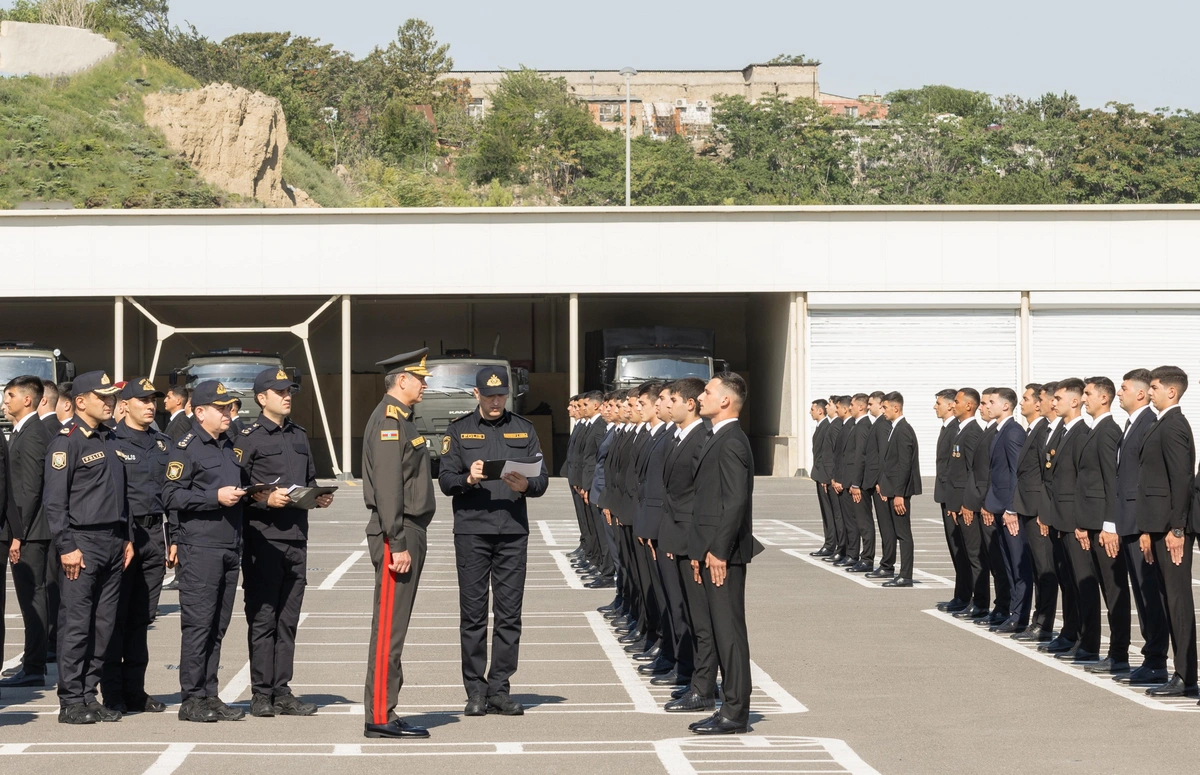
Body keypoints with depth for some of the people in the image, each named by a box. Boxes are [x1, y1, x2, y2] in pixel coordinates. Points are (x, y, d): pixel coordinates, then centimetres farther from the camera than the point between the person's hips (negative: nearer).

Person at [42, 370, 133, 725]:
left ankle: (89, 696, 14)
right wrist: (66, 547, -16)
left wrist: (126, 538, 14)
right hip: (83, 543, -7)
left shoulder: (110, 440, 16)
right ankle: (71, 702, -1)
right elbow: (54, 500, -12)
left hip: (113, 543, 7)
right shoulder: (66, 442, -8)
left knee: (103, 625, 7)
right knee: (76, 624, -5)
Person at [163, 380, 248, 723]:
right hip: (200, 546, -7)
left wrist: (242, 495, 10)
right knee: (198, 623, -7)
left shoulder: (231, 447, 20)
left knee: (218, 624, 8)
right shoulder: (185, 448, -5)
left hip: (230, 547, 8)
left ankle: (209, 695, 12)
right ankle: (192, 699, -3)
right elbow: (171, 495, -12)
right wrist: (216, 497, -18)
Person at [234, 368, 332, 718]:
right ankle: (261, 694, 2)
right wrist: (266, 499, -22)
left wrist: (319, 497, 5)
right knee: (262, 619, -3)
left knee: (288, 619, 8)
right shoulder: (249, 438, -3)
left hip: (296, 536, 6)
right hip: (263, 537, -6)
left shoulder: (299, 436, 19)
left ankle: (282, 692, 13)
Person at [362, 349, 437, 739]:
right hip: (397, 534, -10)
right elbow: (388, 487, -20)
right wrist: (398, 544, -23)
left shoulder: (401, 418, 18)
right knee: (389, 628, -8)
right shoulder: (388, 420, -14)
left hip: (409, 533, 10)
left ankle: (385, 711, 16)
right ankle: (379, 717, -6)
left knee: (395, 627, 12)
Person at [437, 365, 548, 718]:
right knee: (473, 613, -1)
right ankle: (475, 691, 4)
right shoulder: (459, 430, 9)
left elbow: (543, 480, 8)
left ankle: (500, 689, 6)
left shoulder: (523, 430, 13)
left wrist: (526, 485, -14)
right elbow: (445, 480, 3)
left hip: (513, 530, 1)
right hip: (471, 530, -1)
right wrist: (468, 479, -17)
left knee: (509, 613, 0)